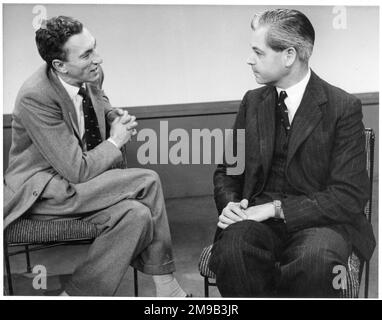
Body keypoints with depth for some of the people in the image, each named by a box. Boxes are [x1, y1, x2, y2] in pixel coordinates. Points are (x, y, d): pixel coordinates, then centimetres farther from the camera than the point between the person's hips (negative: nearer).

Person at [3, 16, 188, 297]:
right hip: (42, 191, -7)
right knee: (147, 181, -21)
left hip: (81, 177, 7)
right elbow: (78, 171, -25)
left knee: (138, 213, -22)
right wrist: (115, 141, -11)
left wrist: (116, 117, 2)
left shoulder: (90, 76, -3)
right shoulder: (35, 97, -25)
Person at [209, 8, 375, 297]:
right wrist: (229, 203, -5)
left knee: (316, 259, -37)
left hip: (320, 222, -2)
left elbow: (350, 196, -9)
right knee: (232, 245, -32)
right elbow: (227, 171, 18)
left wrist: (277, 208, -17)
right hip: (257, 219, 3)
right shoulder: (252, 102, 12)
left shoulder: (343, 107, -3)